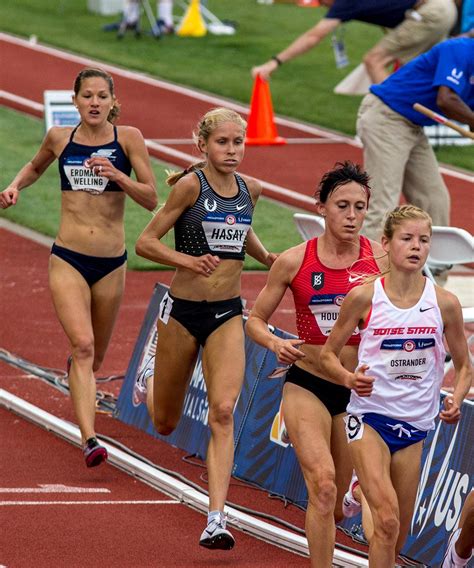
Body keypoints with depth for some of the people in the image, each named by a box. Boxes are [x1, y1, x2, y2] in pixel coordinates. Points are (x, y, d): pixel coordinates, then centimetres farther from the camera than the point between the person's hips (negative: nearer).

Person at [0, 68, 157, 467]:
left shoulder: (128, 138, -2)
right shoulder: (59, 138, 4)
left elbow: (151, 199, -5)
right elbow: (36, 167, 27)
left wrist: (118, 176, -20)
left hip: (111, 264, 1)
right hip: (68, 259, -1)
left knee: (94, 359, 17)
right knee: (83, 345, -21)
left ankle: (76, 370, 56)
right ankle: (90, 441, -28)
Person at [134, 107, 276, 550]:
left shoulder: (250, 189, 4)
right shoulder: (190, 185, -12)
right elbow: (146, 242, -12)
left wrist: (266, 257, 9)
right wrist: (187, 261, -27)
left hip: (227, 315, 2)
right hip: (182, 311, -2)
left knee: (223, 413, -17)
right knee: (165, 423, 13)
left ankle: (216, 520, -21)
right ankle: (150, 388, 53)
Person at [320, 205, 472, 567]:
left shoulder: (445, 303, -2)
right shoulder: (364, 298, -7)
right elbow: (329, 354, 3)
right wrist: (349, 379, -18)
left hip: (414, 424, 3)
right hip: (369, 417, -3)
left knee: (399, 533, 9)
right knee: (387, 521, -20)